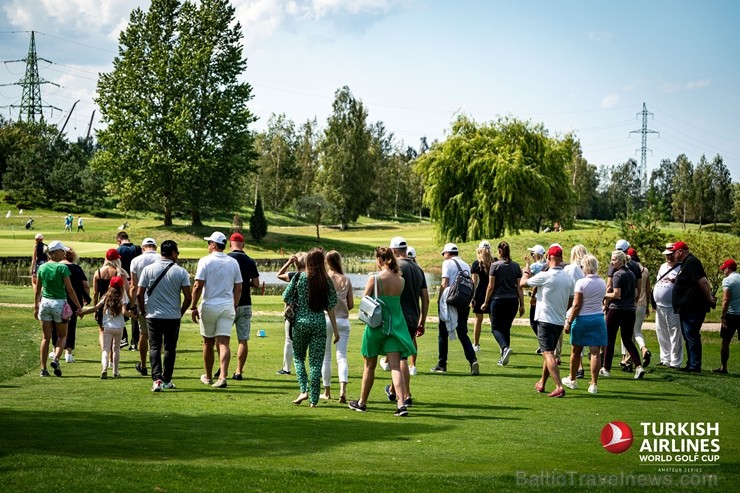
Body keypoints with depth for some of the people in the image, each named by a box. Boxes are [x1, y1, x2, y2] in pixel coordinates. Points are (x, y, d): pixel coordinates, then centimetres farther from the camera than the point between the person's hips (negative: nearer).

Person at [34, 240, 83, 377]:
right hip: (59, 303, -4)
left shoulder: (42, 268, 3)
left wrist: (36, 306, 19)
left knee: (45, 337, 8)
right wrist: (78, 305, -2)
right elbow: (70, 290, -10)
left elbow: (37, 289, 9)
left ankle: (43, 368, 4)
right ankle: (56, 358, -11)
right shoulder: (62, 268, -11)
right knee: (62, 335, 12)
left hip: (45, 303, 4)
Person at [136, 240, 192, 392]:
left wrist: (143, 311, 10)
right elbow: (188, 297, -6)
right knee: (170, 348, 13)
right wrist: (181, 312, 11)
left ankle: (157, 379, -11)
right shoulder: (181, 272, -5)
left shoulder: (148, 269, -4)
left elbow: (139, 294, -5)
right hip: (173, 316, 0)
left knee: (154, 347, 4)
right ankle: (167, 380, 19)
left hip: (153, 316, 0)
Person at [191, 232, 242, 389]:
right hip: (227, 307, 2)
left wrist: (194, 307, -5)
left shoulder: (206, 261, -6)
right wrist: (235, 306, 19)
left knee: (208, 343, 12)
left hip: (209, 306, -2)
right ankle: (223, 377, -20)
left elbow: (198, 286, -11)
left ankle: (208, 377, 25)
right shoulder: (233, 263, 6)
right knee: (224, 342, -4)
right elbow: (238, 288, 8)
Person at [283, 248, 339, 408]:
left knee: (298, 357, 17)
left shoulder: (300, 277, -5)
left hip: (301, 322, -1)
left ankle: (304, 390, 0)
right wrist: (335, 330, 5)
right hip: (319, 323, 1)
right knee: (316, 362, 4)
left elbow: (286, 297, -1)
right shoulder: (327, 281, -1)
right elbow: (330, 307, 0)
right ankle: (313, 399, 3)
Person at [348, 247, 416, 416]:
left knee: (370, 366, 13)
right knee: (395, 366, -2)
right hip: (396, 325, 2)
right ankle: (401, 404, -16)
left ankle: (362, 402, 26)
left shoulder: (374, 279, -10)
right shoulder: (401, 281, 0)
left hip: (376, 325, -2)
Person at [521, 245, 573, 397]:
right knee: (549, 352, 21)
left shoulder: (544, 276, -13)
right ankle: (542, 383, 34)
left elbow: (523, 283, 1)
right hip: (560, 321, 7)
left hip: (545, 320, -7)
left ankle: (559, 386, -25)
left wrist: (526, 273, 21)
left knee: (548, 353, -12)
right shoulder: (568, 279, 6)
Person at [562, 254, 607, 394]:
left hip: (582, 319, -3)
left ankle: (572, 379, 29)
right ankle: (594, 384, -5)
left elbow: (577, 305, -15)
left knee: (576, 351, 14)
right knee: (595, 352, -1)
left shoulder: (581, 283, -13)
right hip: (598, 318, 3)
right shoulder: (602, 283, 3)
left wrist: (569, 322, -10)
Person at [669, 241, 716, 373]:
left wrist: (710, 299, -18)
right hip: (687, 308, 11)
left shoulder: (691, 263, -15)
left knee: (691, 336, -10)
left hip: (693, 308, -11)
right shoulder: (687, 263, 18)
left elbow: (703, 282, -22)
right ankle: (691, 365, 20)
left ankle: (695, 366, -9)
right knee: (689, 337, 14)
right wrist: (674, 280, 25)